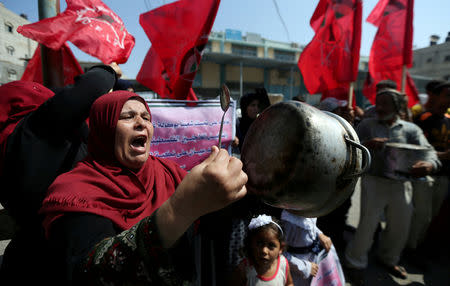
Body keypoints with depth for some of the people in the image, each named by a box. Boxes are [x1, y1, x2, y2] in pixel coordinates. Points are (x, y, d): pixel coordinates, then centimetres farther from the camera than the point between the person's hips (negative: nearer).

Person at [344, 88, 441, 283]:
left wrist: (429, 165, -31)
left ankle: (388, 259, 43)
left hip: (401, 184, 3)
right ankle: (355, 263, 19)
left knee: (401, 226, 16)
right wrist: (367, 144, -29)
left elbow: (428, 151, -7)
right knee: (367, 224, -2)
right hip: (374, 181, -3)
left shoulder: (411, 129, 5)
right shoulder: (367, 125, 2)